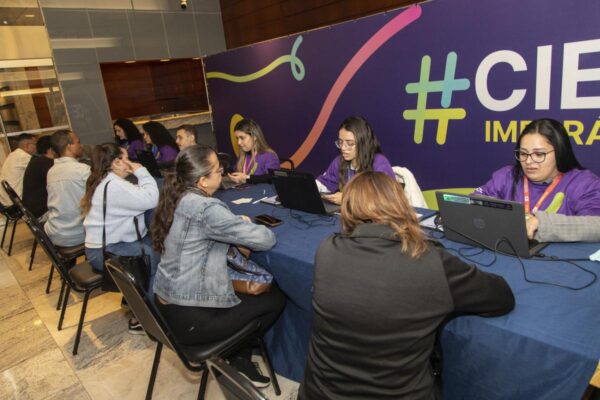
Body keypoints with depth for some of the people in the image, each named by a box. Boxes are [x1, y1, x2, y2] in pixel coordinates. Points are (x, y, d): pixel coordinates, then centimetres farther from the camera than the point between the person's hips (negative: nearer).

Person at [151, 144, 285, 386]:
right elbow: (266, 240, -21)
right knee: (276, 298, 4)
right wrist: (245, 226, 1)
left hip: (166, 306, 9)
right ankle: (238, 360, 20)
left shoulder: (176, 199, 3)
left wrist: (238, 225, -1)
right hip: (189, 318, -9)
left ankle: (232, 352, 26)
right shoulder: (206, 208, -24)